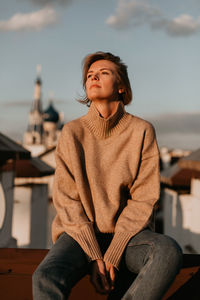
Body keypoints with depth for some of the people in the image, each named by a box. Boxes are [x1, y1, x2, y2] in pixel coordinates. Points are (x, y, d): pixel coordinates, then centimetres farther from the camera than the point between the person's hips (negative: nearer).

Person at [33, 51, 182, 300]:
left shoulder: (142, 131, -3)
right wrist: (94, 257, -13)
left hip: (127, 233, 1)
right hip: (81, 233, 0)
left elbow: (143, 200, -6)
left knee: (169, 252, -32)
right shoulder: (72, 133, -1)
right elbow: (66, 200, -3)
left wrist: (112, 257, -13)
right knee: (46, 278, -31)